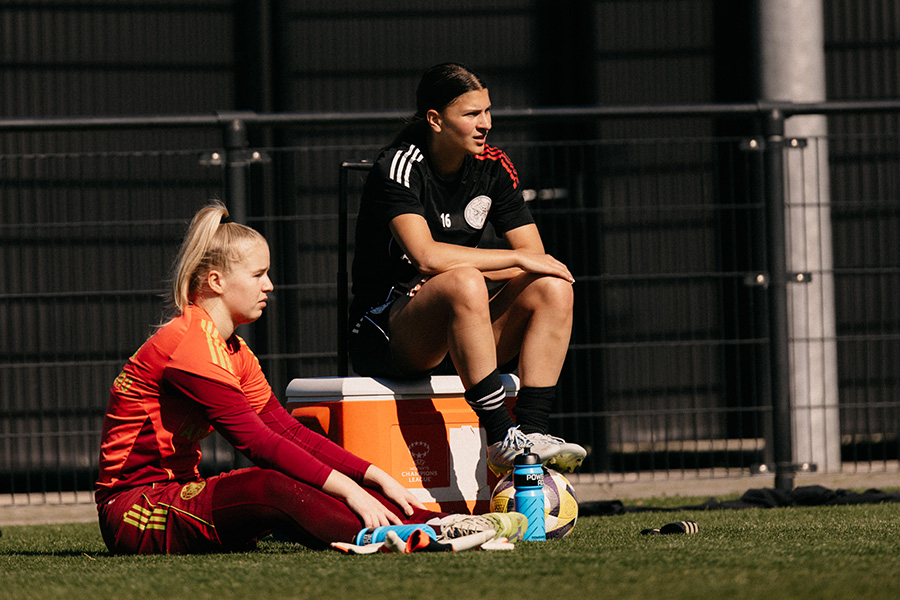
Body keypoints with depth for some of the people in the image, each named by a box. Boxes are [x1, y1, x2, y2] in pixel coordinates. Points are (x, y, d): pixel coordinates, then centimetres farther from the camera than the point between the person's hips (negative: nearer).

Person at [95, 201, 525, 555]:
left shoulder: (231, 350, 15)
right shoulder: (190, 346, -17)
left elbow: (286, 430, 10)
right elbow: (255, 440, -22)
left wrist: (373, 477, -1)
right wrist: (347, 488, -25)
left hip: (176, 495, 10)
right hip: (132, 510, -10)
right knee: (274, 489, -33)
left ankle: (432, 524, -19)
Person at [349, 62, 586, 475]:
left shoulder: (493, 167, 6)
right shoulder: (398, 168, -14)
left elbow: (536, 256, 1)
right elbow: (426, 256, -29)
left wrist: (457, 267, -16)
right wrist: (517, 258, -22)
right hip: (384, 332, -7)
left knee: (553, 288, -16)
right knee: (465, 283, -36)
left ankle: (531, 432, -27)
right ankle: (503, 439, -38)